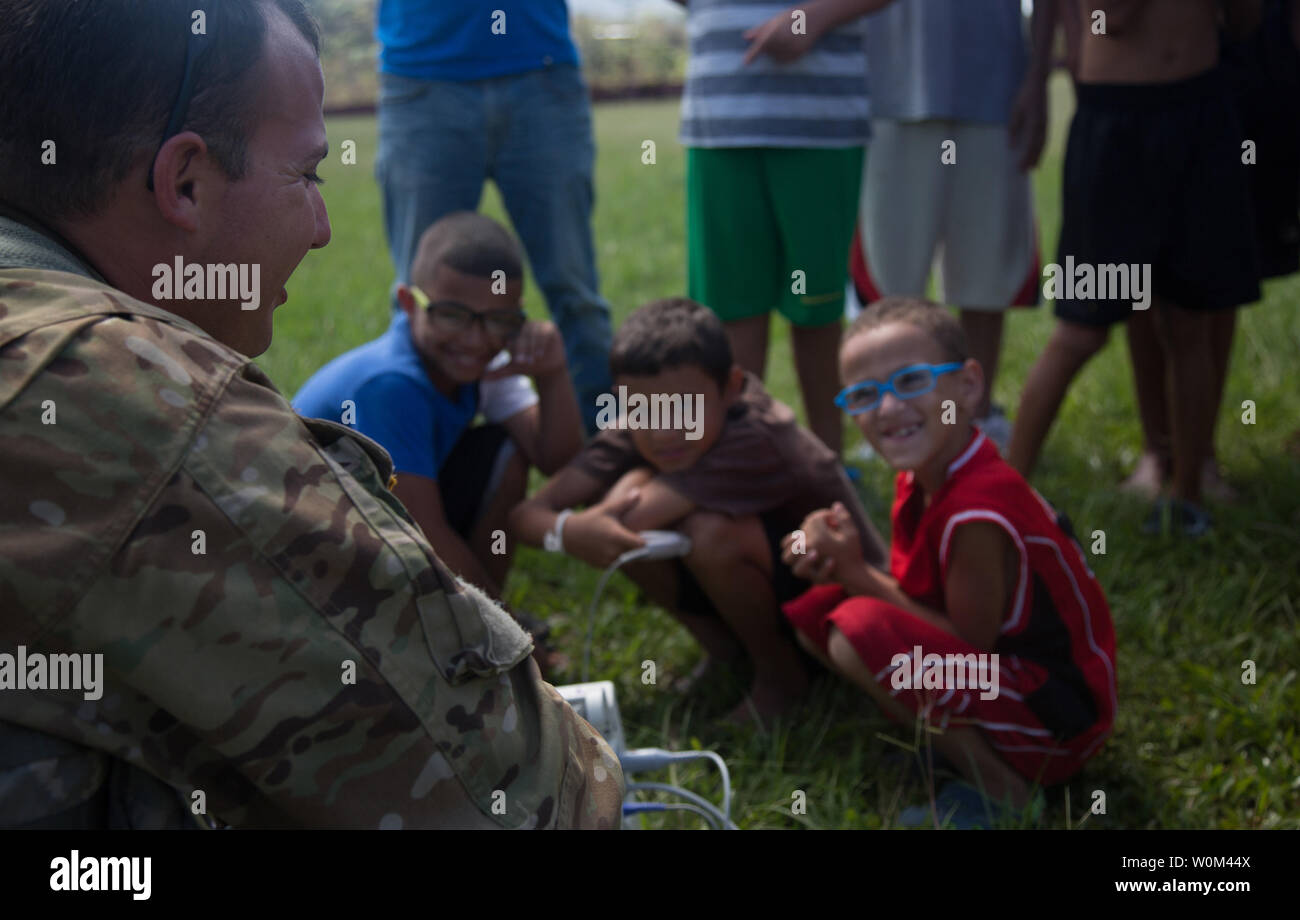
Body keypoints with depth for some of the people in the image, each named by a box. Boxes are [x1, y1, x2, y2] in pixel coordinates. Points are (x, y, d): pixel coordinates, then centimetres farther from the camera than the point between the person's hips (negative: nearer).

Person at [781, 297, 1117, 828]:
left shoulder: (977, 514, -27)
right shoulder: (921, 479, 0)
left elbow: (970, 645, -22)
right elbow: (912, 589, 7)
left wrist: (857, 574, -18)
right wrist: (840, 563, -13)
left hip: (1055, 721, -9)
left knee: (857, 630, -28)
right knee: (816, 615, 3)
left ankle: (1002, 790, -12)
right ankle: (950, 742, 6)